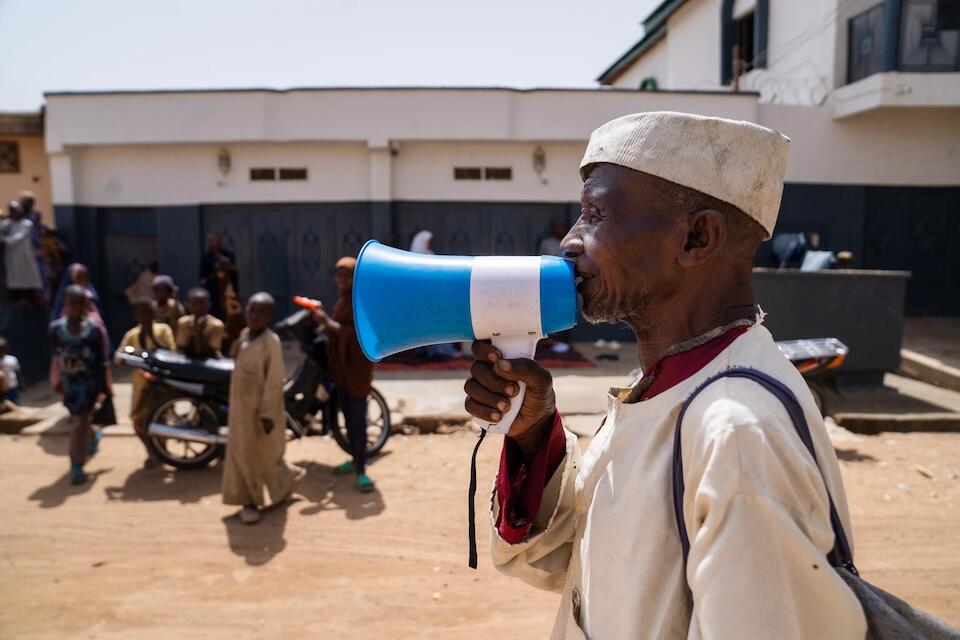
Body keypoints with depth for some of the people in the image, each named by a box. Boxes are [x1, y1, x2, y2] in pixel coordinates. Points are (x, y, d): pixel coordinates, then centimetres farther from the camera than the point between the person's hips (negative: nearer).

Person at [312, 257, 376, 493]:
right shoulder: (341, 302, 15)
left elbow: (357, 334, -25)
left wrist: (328, 323, -23)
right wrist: (323, 319, 7)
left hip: (357, 366, -9)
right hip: (341, 367, 9)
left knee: (358, 419, -9)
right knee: (348, 417, 15)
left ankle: (361, 469, -5)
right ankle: (355, 459, 28)